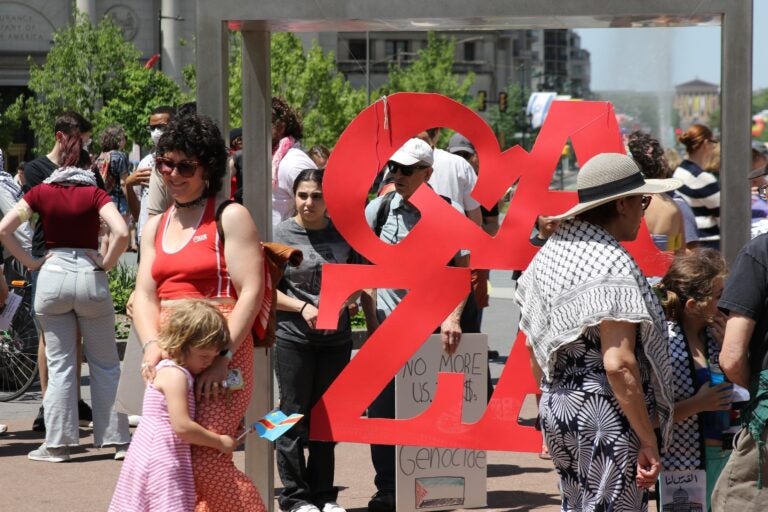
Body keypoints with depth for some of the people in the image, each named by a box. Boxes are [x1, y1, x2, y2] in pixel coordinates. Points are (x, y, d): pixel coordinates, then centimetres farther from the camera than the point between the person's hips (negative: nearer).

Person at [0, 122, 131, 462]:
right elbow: (121, 232, -16)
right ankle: (117, 438, 9)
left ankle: (58, 443, 7)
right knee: (105, 364, 9)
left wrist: (29, 261, 3)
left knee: (60, 365, 8)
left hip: (52, 276, 1)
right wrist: (106, 263, -3)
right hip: (90, 276, -1)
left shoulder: (41, 193, 4)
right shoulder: (95, 194, -1)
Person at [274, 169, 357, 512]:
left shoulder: (343, 234, 7)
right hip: (293, 337, -4)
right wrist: (303, 307, -15)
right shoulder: (281, 235, -3)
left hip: (336, 338, 4)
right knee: (294, 416, 1)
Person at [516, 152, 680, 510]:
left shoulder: (552, 250, 9)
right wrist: (648, 441, -19)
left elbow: (534, 346, 16)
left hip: (555, 407, 9)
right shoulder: (614, 265, -18)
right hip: (606, 414, -9)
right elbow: (618, 364, -23)